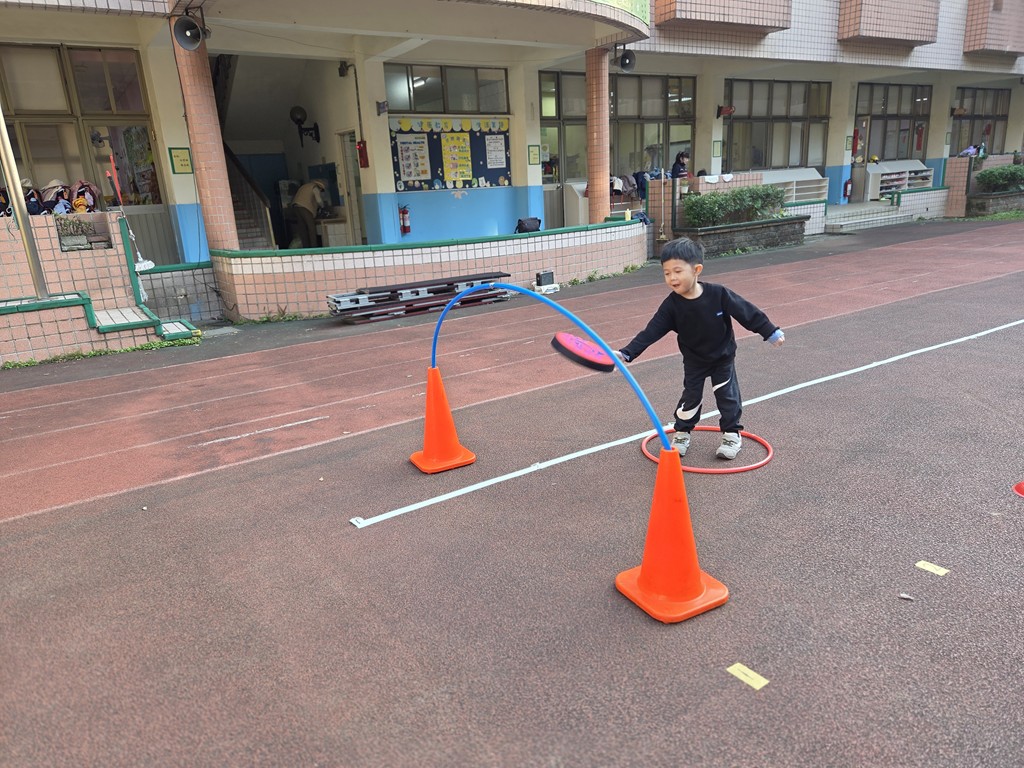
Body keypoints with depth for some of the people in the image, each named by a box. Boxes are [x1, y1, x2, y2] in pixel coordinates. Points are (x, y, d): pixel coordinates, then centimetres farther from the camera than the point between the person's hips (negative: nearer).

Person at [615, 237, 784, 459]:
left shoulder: (719, 294, -26)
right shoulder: (671, 305, -23)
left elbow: (747, 312, -15)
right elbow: (651, 331, -26)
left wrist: (771, 332, -8)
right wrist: (627, 353, -36)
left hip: (723, 357, 0)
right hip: (694, 360, 1)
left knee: (727, 395, 7)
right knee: (690, 397, 7)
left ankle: (732, 434, 25)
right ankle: (682, 433, 27)